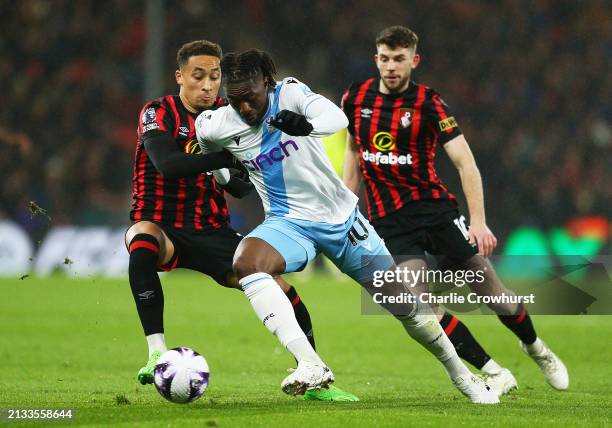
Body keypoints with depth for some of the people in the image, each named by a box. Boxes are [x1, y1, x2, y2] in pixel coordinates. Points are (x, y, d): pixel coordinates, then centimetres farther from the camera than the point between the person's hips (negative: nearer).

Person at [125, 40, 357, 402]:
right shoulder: (159, 113, -9)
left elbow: (244, 188, 5)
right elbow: (167, 164, -29)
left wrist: (229, 177, -18)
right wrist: (225, 158, -36)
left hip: (212, 232, 5)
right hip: (161, 226, -5)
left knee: (279, 288, -8)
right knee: (144, 238, -41)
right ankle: (157, 353, -40)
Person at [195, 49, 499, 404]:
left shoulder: (289, 93, -16)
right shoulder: (216, 127, -10)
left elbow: (337, 118, -35)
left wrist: (305, 125, -55)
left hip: (341, 216, 0)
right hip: (289, 223, 1)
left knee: (403, 303, 4)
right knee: (246, 261, -34)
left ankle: (461, 374, 31)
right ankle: (311, 366, -42)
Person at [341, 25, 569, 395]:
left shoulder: (429, 103, -9)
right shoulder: (356, 98, 2)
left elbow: (465, 162, -15)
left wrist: (478, 221, -25)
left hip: (434, 207, -2)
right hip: (388, 222, 2)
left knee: (490, 288, -3)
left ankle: (536, 348, 27)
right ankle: (494, 373, -10)